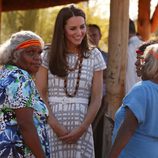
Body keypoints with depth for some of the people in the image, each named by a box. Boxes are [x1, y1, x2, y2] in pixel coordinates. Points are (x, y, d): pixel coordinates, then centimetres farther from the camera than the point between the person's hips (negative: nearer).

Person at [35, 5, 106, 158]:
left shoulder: (94, 56, 4)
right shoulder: (48, 55, 2)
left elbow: (96, 99, 2)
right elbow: (40, 94, -1)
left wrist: (82, 128, -7)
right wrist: (55, 124, -10)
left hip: (80, 126, 0)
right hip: (51, 126, 0)